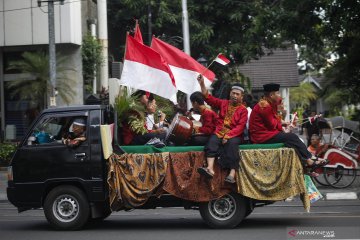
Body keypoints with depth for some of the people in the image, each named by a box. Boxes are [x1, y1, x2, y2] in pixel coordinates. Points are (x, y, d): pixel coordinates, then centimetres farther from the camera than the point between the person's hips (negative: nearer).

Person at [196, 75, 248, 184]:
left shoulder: (243, 110, 3)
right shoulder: (223, 103, 14)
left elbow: (240, 127, -7)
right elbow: (208, 98, 10)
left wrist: (228, 136, -20)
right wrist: (202, 84, -3)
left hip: (234, 135, -3)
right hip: (219, 133, 3)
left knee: (232, 143, -35)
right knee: (212, 141, -29)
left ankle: (232, 173, -45)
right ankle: (210, 169, -47)